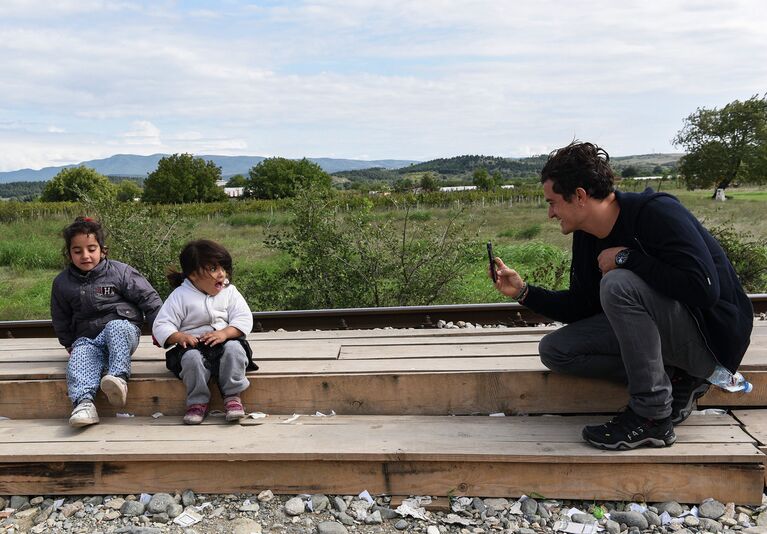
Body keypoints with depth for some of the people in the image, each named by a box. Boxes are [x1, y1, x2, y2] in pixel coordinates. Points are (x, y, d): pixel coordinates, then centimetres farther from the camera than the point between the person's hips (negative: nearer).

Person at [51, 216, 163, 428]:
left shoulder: (119, 271, -3)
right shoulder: (62, 283, 9)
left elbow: (148, 298, -2)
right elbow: (61, 320, 21)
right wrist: (69, 344, 16)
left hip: (123, 328, -3)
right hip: (86, 339, 3)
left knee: (115, 327, -38)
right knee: (79, 360, -29)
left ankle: (118, 377, -51)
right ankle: (83, 402, -47)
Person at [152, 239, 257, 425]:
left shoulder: (229, 292, 5)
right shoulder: (180, 296, -1)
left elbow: (244, 319, -3)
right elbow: (161, 326, -3)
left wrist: (224, 333, -21)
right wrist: (180, 337, -23)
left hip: (224, 341, 2)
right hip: (194, 345, -1)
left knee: (234, 349, -30)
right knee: (192, 357, -33)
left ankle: (233, 396, -19)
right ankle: (198, 401, -16)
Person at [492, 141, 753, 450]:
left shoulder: (656, 212, -22)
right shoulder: (587, 238, 1)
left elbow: (704, 289, -32)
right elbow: (582, 307, 11)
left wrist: (627, 258, -26)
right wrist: (523, 292, 0)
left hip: (712, 335, -8)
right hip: (665, 333, 8)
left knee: (618, 284, -32)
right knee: (553, 350, -3)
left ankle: (652, 418, -20)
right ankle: (672, 381, -2)